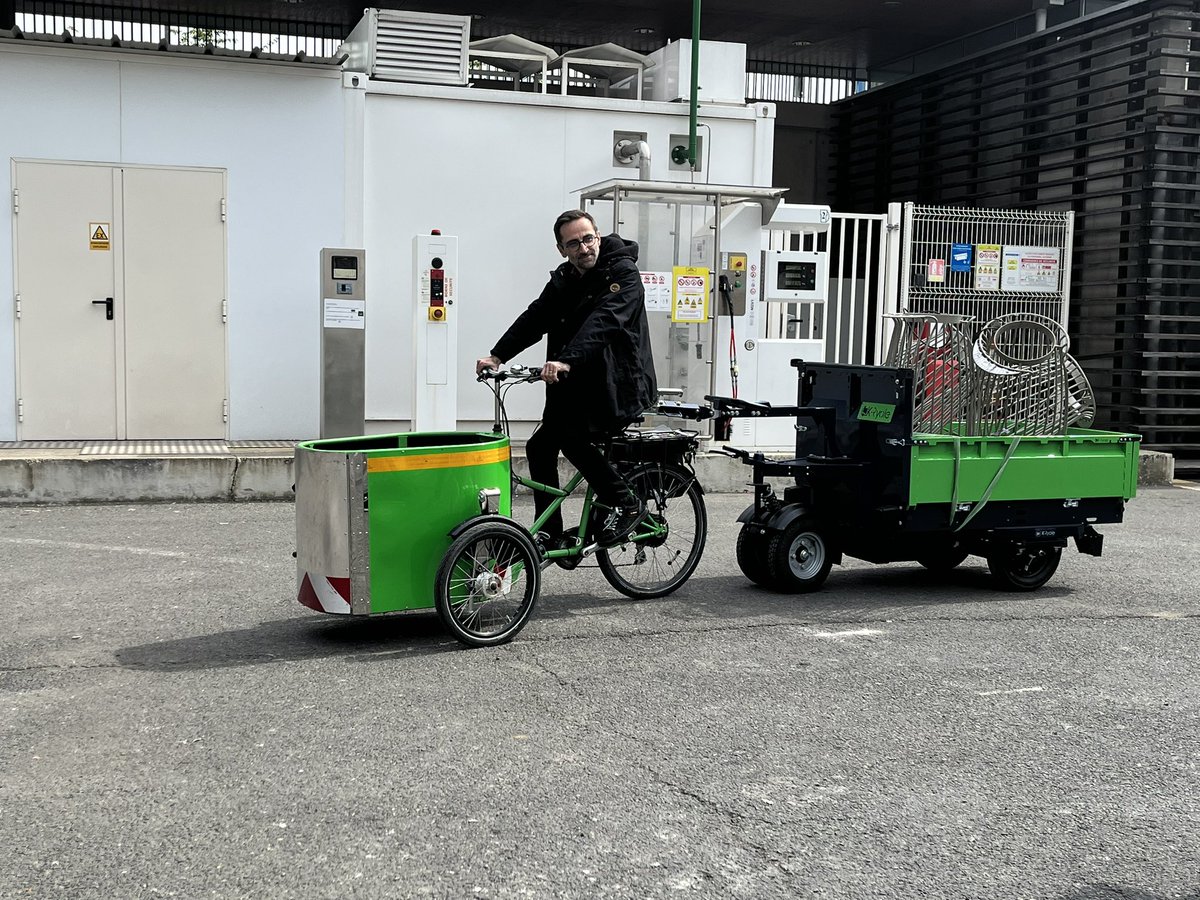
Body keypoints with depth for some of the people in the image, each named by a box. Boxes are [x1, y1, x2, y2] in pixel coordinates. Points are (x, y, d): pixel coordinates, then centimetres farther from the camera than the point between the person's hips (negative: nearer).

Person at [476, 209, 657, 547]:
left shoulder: (623, 272, -14)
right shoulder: (564, 279, 10)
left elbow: (603, 322, -30)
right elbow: (535, 318, 1)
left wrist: (566, 360, -44)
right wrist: (497, 356, -14)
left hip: (619, 384, -8)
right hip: (578, 384, 8)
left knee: (573, 437, -26)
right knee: (539, 447, 4)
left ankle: (625, 504, -7)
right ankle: (550, 536, 13)